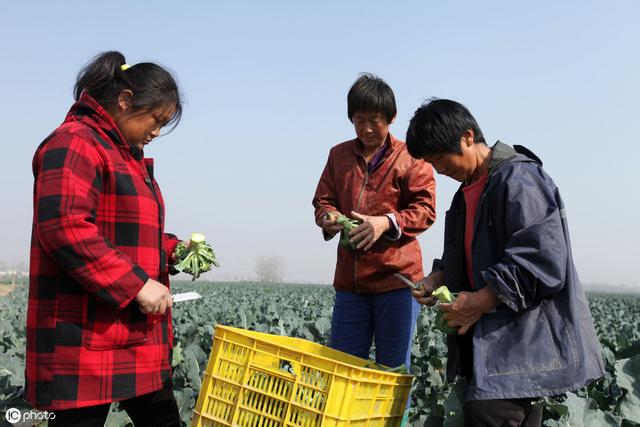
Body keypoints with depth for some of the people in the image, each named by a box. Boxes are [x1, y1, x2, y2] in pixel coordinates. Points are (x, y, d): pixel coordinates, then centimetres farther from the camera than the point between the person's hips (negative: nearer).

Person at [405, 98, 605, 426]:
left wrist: (482, 301, -20)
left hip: (528, 335, -9)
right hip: (491, 337, 9)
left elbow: (545, 260, -22)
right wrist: (439, 278, 6)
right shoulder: (468, 191, 17)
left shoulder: (519, 179, -13)